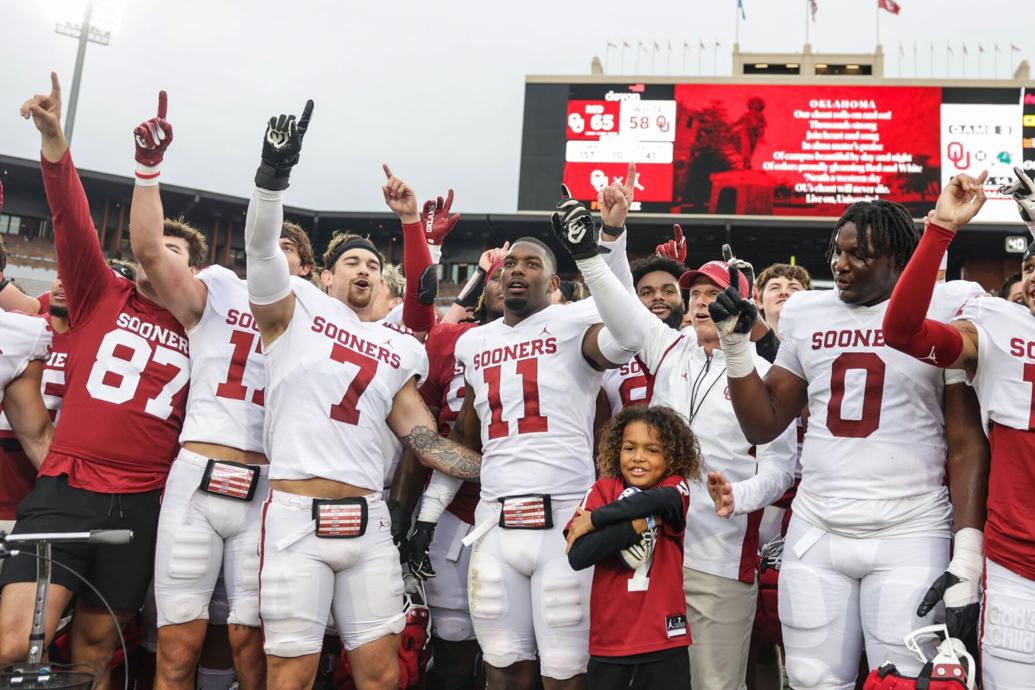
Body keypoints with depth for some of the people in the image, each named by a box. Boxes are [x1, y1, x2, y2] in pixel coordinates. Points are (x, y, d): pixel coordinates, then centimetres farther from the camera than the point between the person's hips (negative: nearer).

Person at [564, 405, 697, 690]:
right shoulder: (603, 489, 1)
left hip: (664, 640, -1)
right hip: (609, 642, 1)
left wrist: (595, 519, -20)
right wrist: (641, 523, -17)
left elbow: (662, 500, -25)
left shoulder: (676, 486, 1)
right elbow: (577, 556, -13)